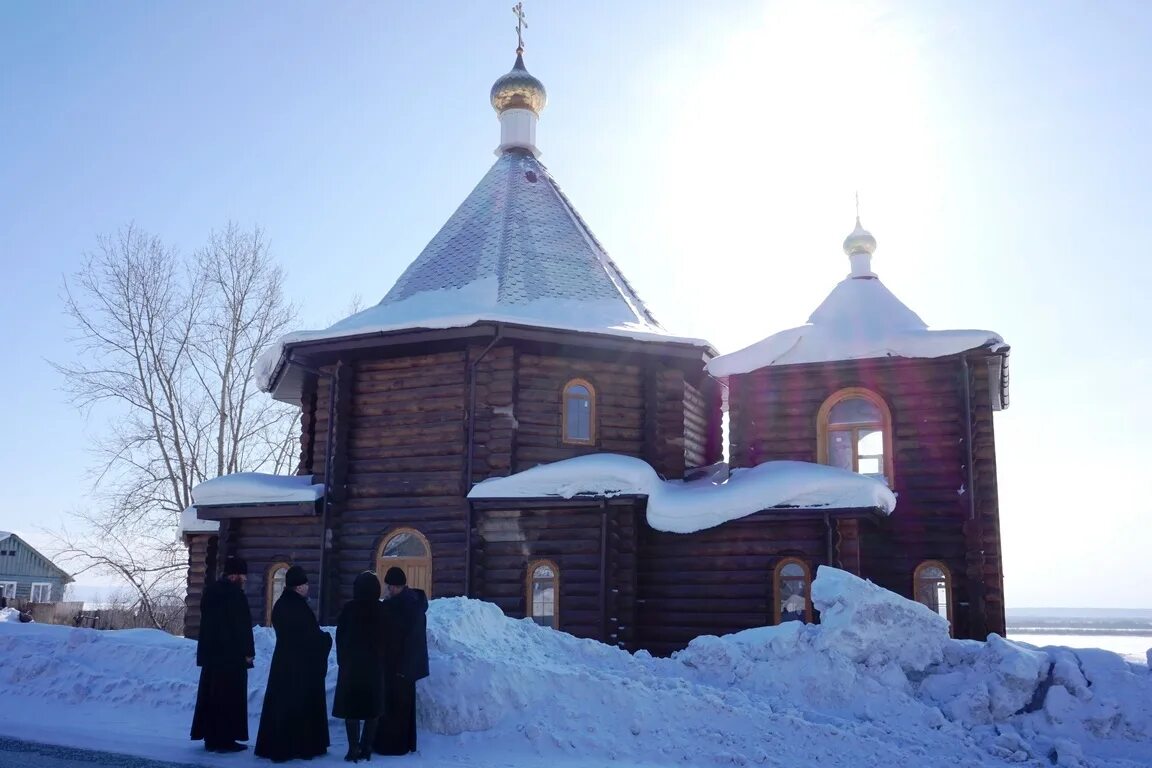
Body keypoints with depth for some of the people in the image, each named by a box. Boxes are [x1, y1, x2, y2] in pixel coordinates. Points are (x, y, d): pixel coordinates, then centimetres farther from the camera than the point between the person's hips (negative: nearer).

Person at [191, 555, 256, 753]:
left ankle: (210, 738, 18)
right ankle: (225, 739, 0)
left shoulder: (210, 592, 12)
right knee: (230, 698, -2)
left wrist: (207, 650, 21)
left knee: (209, 695, 12)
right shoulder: (235, 594, -14)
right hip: (233, 655, -8)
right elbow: (243, 626, -16)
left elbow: (206, 623, 17)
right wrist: (248, 652, -10)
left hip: (210, 654, 8)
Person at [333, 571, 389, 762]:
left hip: (350, 663, -1)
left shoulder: (349, 608, -8)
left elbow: (340, 636, -2)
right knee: (372, 707, 10)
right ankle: (366, 749, 7)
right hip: (375, 664, 1)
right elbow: (386, 638, 2)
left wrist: (341, 659, 9)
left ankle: (354, 750, -3)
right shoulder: (382, 609, -4)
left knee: (351, 706, 4)